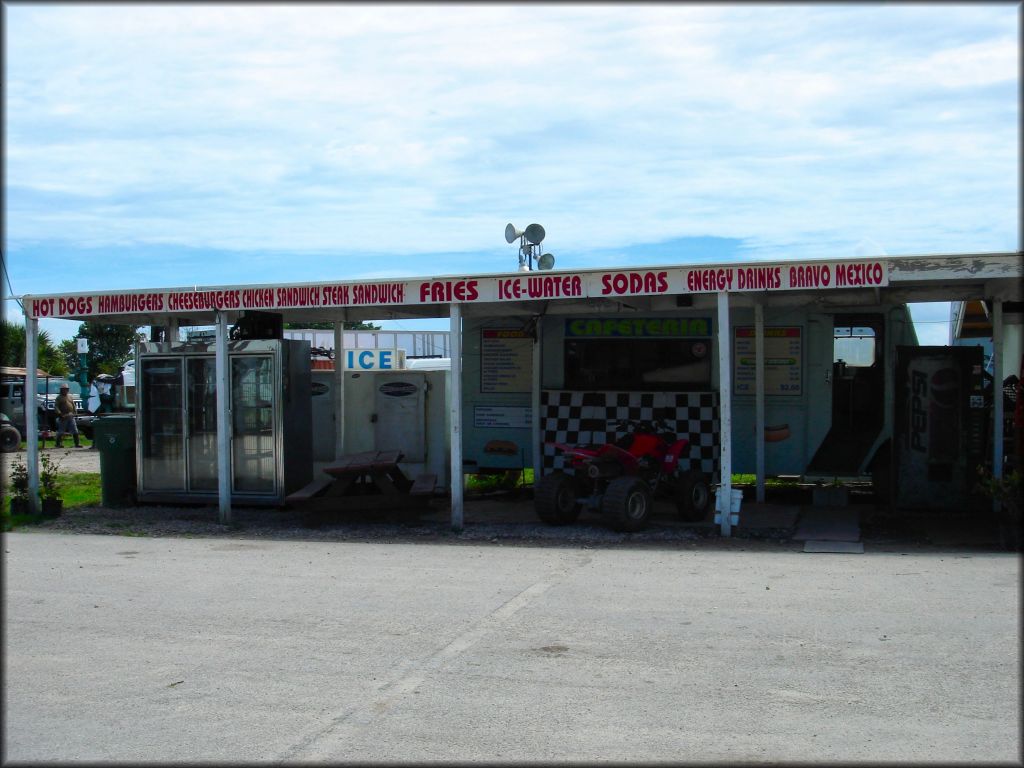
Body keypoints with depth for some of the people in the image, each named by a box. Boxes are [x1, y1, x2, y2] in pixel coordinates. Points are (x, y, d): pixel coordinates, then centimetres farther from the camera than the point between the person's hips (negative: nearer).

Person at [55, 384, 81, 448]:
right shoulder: (59, 397, 1)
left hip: (71, 416, 5)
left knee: (75, 431, 2)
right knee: (61, 431, -1)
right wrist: (60, 413, -19)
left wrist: (75, 412, 7)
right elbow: (56, 406, -8)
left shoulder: (70, 396, 17)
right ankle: (58, 444, 6)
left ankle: (76, 444, 6)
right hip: (63, 417, -5)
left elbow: (73, 405, 20)